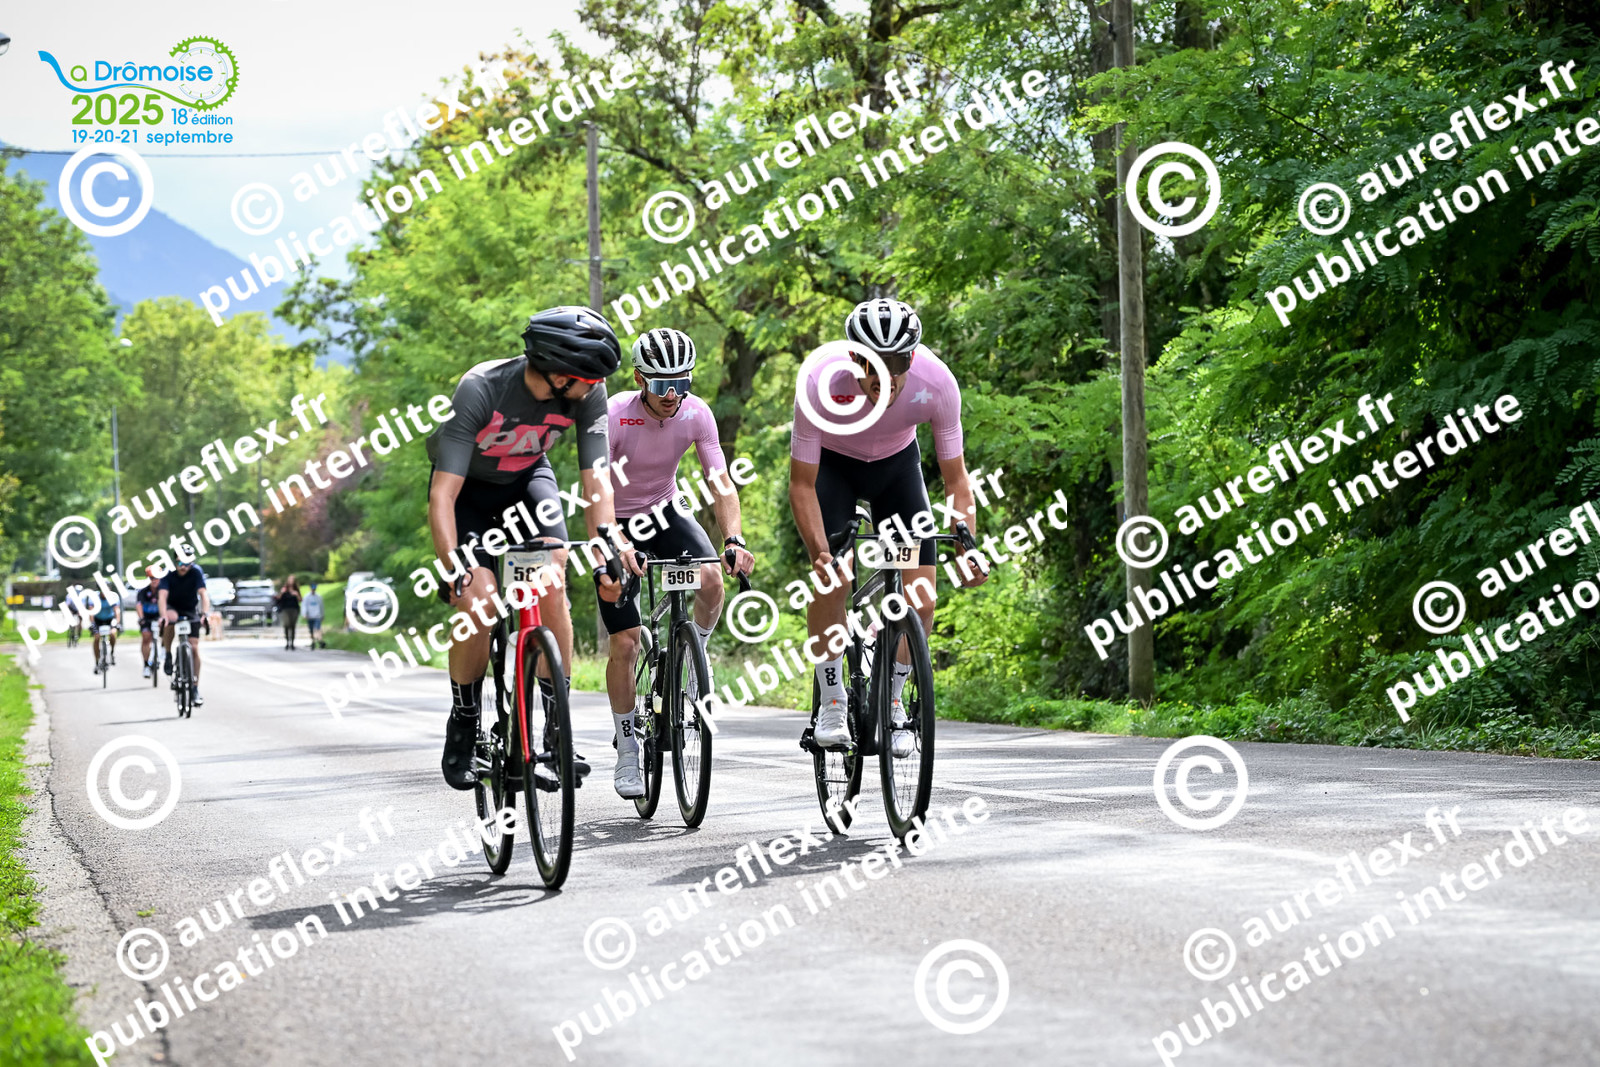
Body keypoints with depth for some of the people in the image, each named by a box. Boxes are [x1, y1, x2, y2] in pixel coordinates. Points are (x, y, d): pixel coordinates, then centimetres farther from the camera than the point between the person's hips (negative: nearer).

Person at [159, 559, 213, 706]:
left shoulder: (196, 572, -22)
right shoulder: (168, 573, -23)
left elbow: (203, 593, -31)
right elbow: (162, 595, -34)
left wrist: (205, 613, -48)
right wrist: (163, 616, -51)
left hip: (189, 610, 1)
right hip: (172, 607, -1)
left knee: (194, 648, -8)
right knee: (171, 617, -38)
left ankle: (195, 688, 2)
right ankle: (167, 654, -18)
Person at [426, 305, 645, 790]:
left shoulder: (588, 395, -25)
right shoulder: (481, 389, -36)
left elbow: (596, 480, -23)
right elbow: (443, 495, -38)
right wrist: (453, 571, -48)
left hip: (528, 478, 3)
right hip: (467, 484, -3)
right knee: (479, 603, -19)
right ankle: (462, 729, 2)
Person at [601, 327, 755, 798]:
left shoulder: (696, 413, -17)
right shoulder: (614, 416, -26)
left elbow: (720, 482, -20)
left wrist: (734, 539, -37)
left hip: (665, 514, 3)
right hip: (619, 524, -2)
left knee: (710, 577, -29)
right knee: (625, 642, -8)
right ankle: (627, 750, 7)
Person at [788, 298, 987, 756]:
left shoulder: (937, 382, -32)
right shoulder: (821, 383, -37)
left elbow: (955, 477, -19)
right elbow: (802, 484, -27)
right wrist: (819, 554, -41)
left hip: (897, 464, 2)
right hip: (831, 463, -2)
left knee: (921, 599, -11)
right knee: (831, 579, -23)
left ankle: (891, 702, 11)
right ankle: (832, 704, -5)